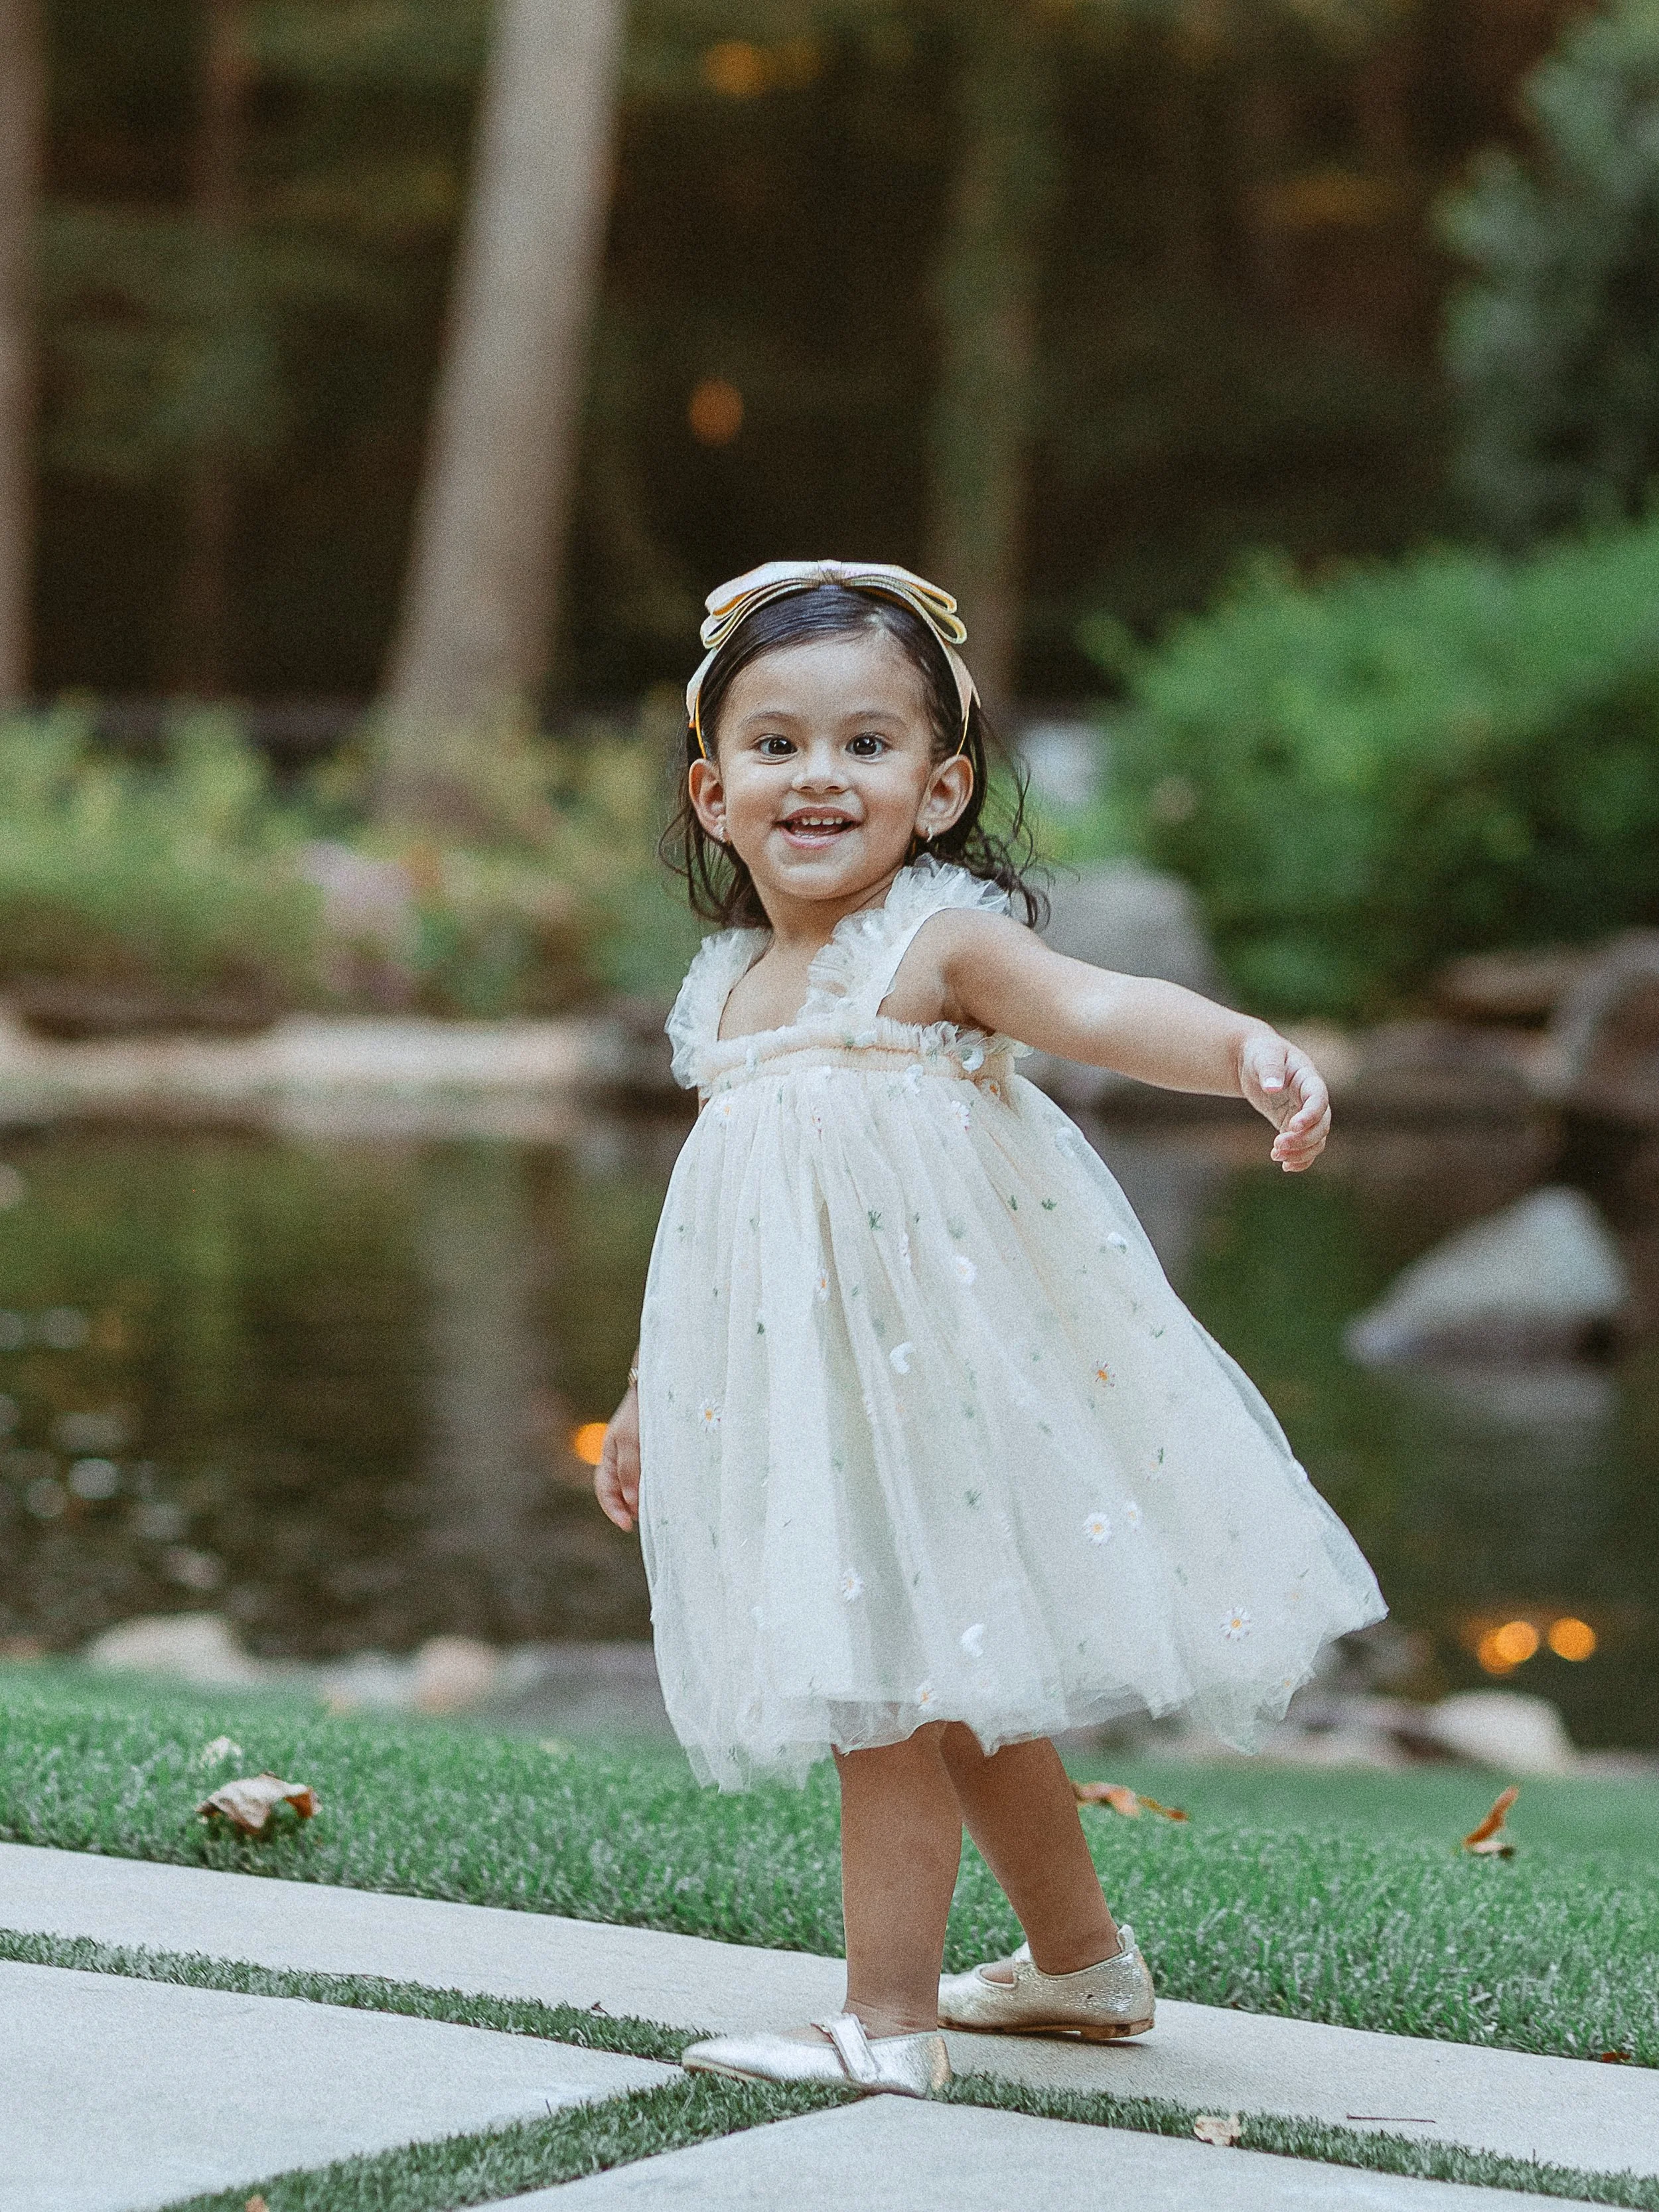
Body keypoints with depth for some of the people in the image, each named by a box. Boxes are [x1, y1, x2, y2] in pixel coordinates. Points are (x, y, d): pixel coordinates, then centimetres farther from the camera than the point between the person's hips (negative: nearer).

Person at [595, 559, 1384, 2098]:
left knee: (888, 1685, -6)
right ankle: (1080, 1956, 35)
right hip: (807, 1395, 8)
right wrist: (642, 1404, 27)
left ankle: (888, 2019, 3)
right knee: (955, 1693, 18)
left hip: (929, 1374, -7)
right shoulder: (725, 994, 10)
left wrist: (1245, 1052, -49)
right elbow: (710, 1233, 21)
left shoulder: (939, 944, -11)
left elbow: (1098, 1008, -30)